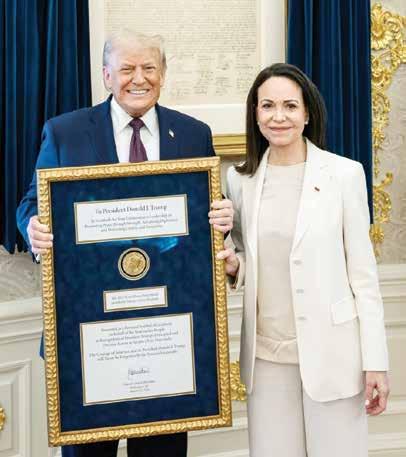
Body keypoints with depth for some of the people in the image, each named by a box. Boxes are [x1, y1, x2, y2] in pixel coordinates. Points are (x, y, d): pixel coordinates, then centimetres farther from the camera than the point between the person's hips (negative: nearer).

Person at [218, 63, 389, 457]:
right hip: (266, 354, 3)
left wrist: (376, 361, -7)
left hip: (330, 351, -3)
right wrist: (232, 266, -7)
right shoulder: (240, 179, 5)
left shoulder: (344, 174, -5)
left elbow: (363, 273, -4)